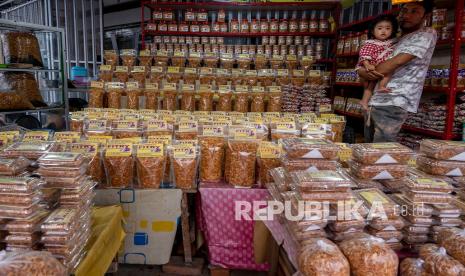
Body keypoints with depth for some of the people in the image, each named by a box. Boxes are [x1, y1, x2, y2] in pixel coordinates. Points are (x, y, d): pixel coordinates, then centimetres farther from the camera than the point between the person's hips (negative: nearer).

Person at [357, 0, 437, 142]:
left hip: (394, 104, -7)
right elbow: (361, 66, 16)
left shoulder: (426, 34, 1)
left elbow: (397, 62, -13)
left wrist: (369, 74, -1)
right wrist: (365, 73, -9)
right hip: (373, 102, 8)